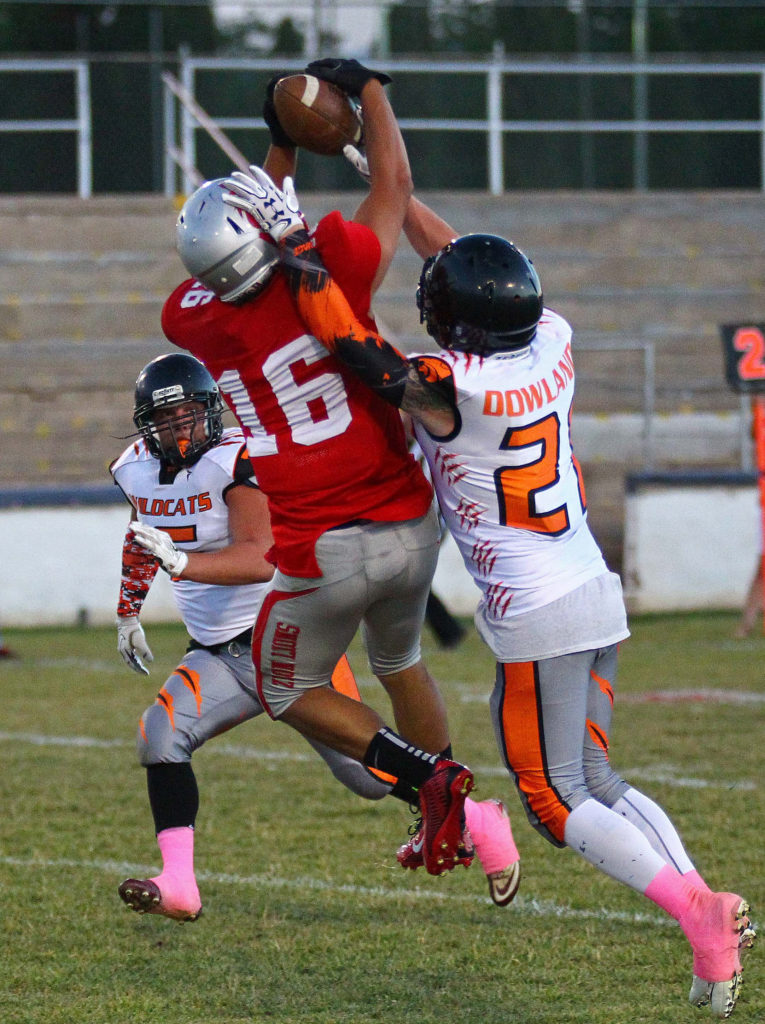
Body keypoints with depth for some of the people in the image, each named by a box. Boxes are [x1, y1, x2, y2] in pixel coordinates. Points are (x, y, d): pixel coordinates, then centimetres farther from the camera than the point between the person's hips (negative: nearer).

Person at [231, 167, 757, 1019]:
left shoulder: (449, 388, -17)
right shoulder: (553, 347, 3)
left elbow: (345, 337, -7)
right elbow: (475, 270, 18)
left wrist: (292, 241, 0)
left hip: (535, 616, -8)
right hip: (597, 595, 8)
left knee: (555, 799, 1)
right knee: (596, 782, 16)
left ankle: (692, 909, -14)